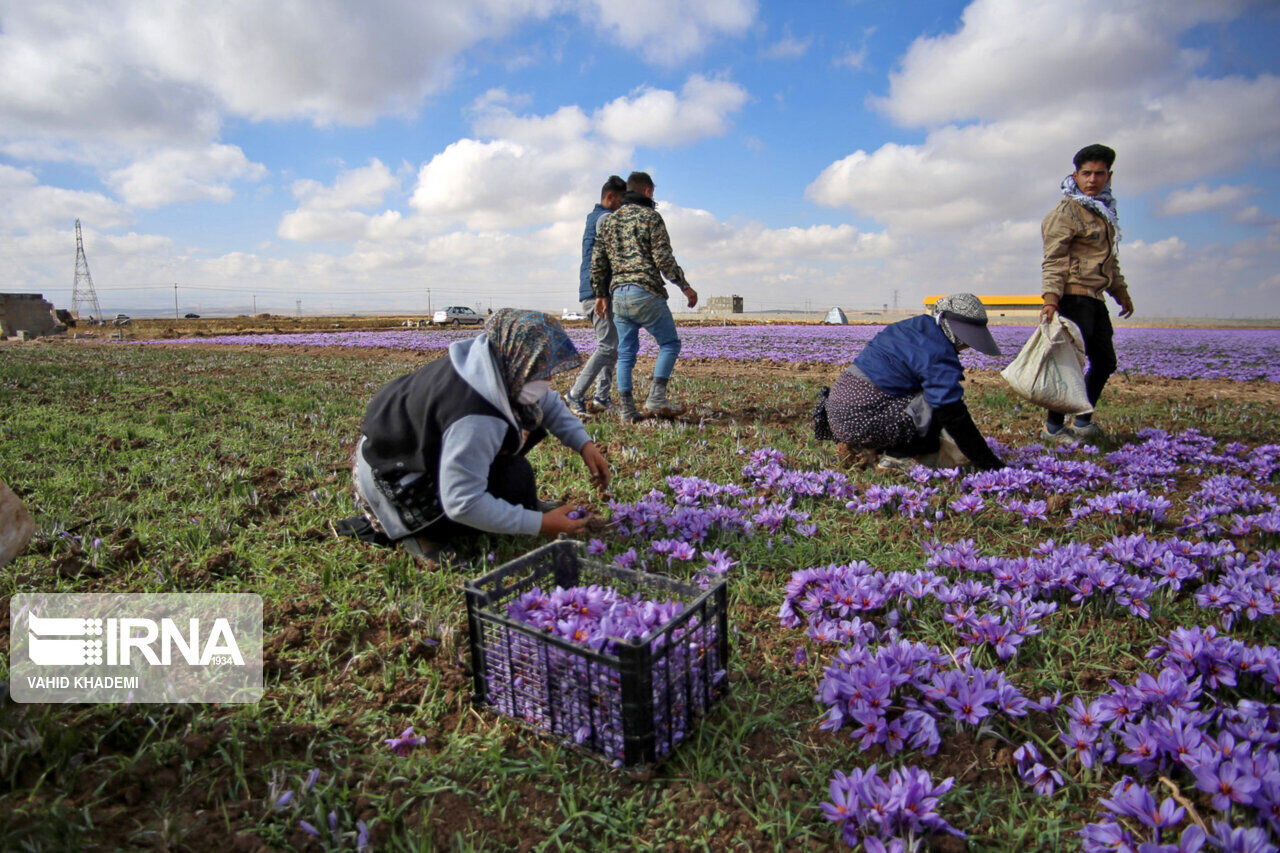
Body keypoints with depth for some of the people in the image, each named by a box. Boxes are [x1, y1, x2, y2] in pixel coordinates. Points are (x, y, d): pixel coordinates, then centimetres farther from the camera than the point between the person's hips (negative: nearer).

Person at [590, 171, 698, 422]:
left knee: (626, 352, 9)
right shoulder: (650, 216, -2)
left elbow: (597, 261, 15)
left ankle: (626, 410, 7)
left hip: (618, 294, 6)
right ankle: (656, 398, -6)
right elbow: (664, 259, -9)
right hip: (646, 293, -6)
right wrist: (685, 286, -2)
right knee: (670, 343, 6)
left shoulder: (609, 220, 17)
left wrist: (600, 294, 22)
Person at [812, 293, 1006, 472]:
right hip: (859, 419, -10)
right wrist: (992, 465, -7)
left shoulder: (916, 326, 16)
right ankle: (897, 455, -5)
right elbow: (955, 418, -15)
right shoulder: (939, 354, -14)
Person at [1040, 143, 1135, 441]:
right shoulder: (1066, 211, -8)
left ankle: (1082, 421, 26)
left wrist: (1120, 291, 28)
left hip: (1095, 297, 9)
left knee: (1105, 361, 13)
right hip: (1074, 294, -9)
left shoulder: (1104, 210, 20)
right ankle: (1053, 427, -1)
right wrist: (1051, 298, -26)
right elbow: (1053, 260, -16)